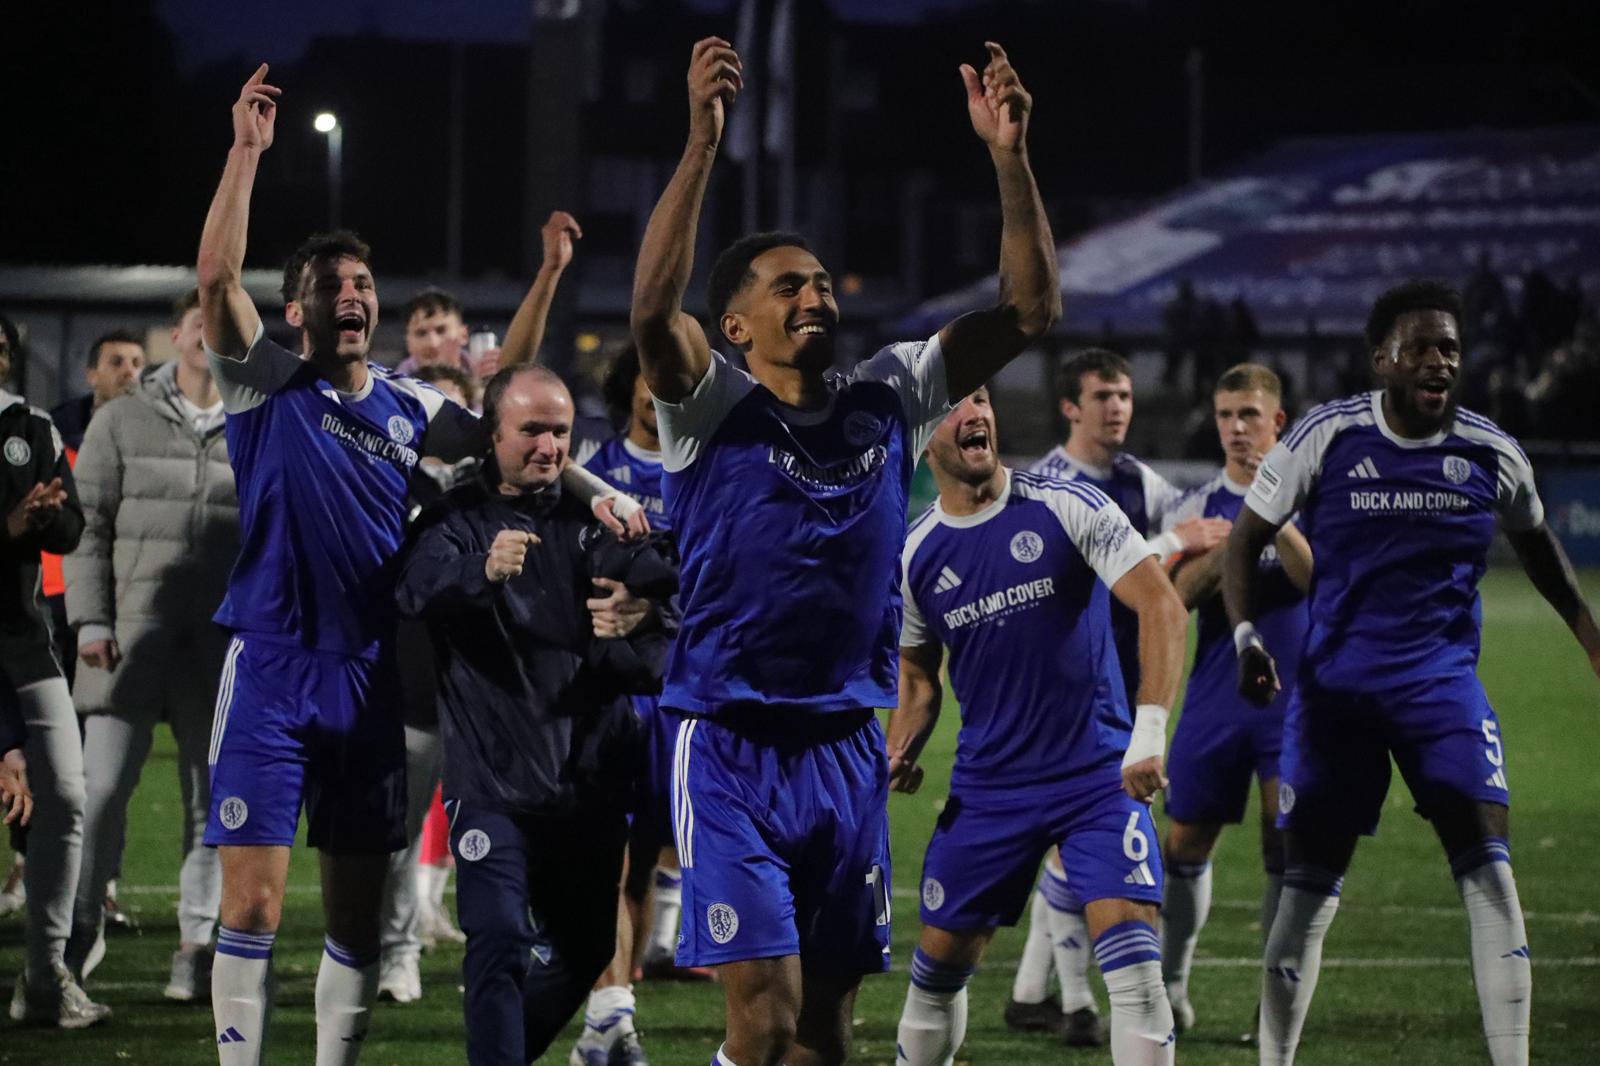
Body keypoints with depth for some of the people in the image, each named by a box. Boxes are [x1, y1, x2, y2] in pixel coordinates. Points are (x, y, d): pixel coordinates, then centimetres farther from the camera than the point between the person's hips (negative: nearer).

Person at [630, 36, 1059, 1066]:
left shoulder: (888, 400, 7)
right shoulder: (712, 408, -5)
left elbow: (1031, 308, 3)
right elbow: (653, 312, -26)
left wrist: (1011, 155, -9)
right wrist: (703, 145, -35)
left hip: (850, 746, 5)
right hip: (734, 747, -5)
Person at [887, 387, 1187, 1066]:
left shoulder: (1067, 508, -9)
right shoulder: (913, 556, 3)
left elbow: (1161, 607, -14)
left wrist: (1149, 734, -25)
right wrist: (900, 752, -5)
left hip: (1099, 774, -3)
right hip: (988, 786, 4)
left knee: (1131, 953, -18)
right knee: (939, 963, 9)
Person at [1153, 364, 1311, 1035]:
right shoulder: (1197, 508, 7)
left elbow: (1318, 580, -15)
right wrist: (1221, 552, -19)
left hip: (1294, 699, -2)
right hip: (1215, 698, 2)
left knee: (1288, 846, -8)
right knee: (1186, 844, 5)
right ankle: (1169, 981, 21)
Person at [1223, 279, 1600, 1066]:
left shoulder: (1492, 455, 0)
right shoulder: (1327, 438, -7)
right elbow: (1247, 537, 2)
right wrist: (1245, 633, -13)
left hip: (1442, 679, 1)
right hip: (1336, 680, -1)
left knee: (1487, 868, -13)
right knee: (1310, 883, 1)